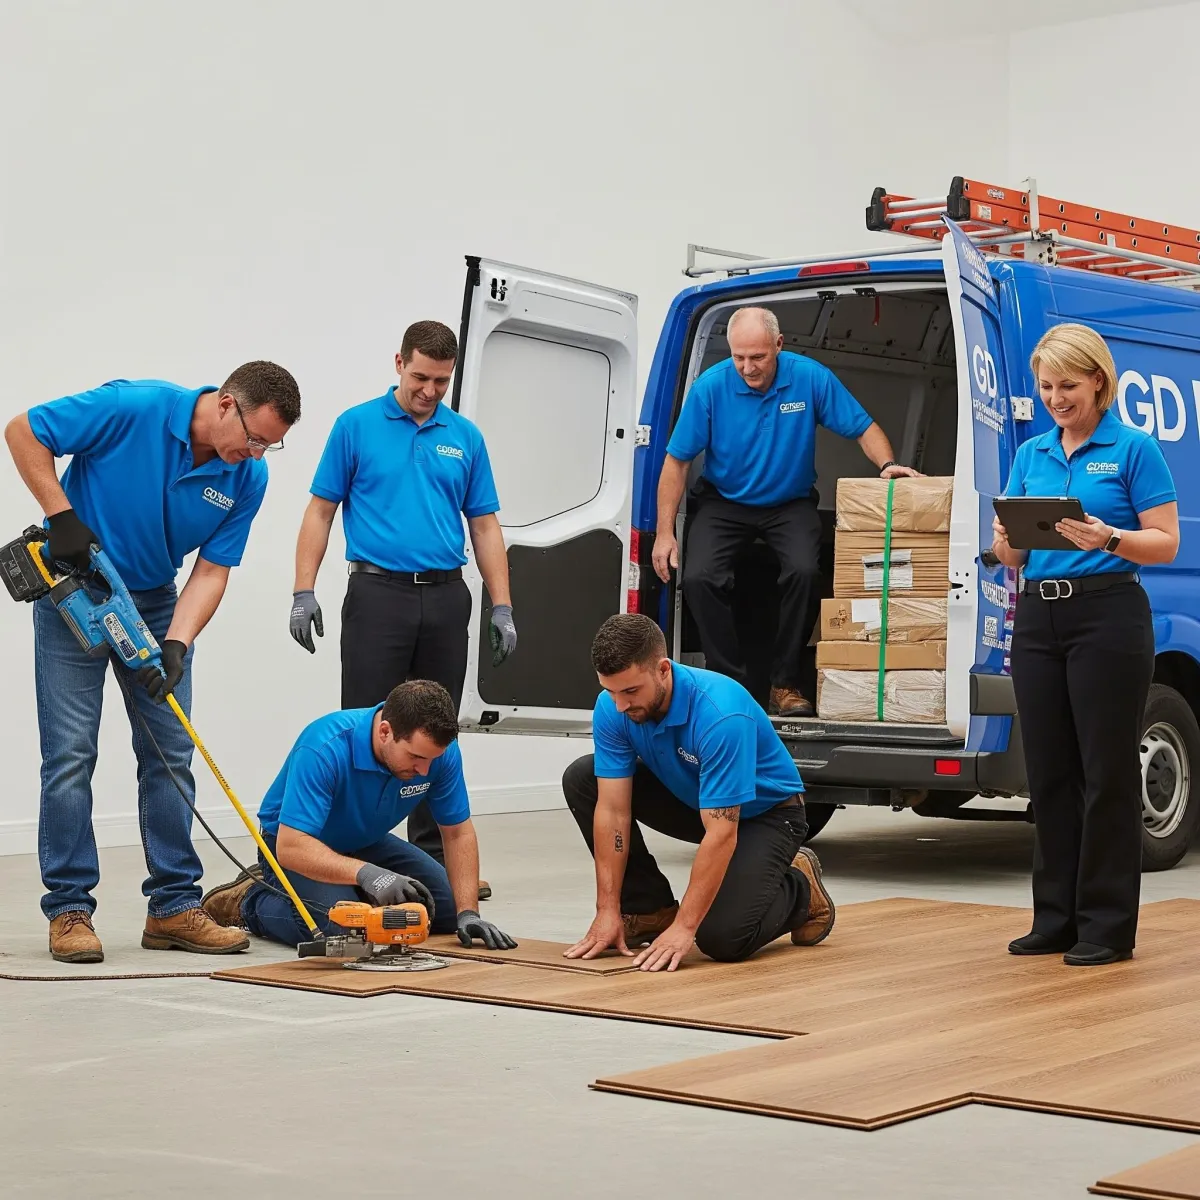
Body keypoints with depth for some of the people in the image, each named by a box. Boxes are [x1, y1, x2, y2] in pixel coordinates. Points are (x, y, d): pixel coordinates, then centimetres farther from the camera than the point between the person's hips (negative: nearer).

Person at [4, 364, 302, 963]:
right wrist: (62, 516, -24)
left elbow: (211, 571, -8)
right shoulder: (134, 407, -25)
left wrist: (176, 645, -23)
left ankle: (173, 906, 8)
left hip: (154, 600, 5)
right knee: (71, 751, -7)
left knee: (170, 752, 2)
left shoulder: (247, 478, -11)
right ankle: (68, 909, 0)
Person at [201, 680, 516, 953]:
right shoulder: (325, 748, -37)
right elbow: (291, 847, -41)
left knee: (447, 910, -5)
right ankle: (249, 900, -3)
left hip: (365, 843, 6)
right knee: (341, 926, -31)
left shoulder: (439, 749, -21)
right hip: (298, 844, -6)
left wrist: (468, 912, -22)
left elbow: (458, 833, -10)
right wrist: (366, 873, -54)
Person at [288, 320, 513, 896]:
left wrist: (502, 608, 3)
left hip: (446, 596, 3)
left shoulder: (465, 438, 10)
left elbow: (484, 526, 11)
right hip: (378, 593, -3)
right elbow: (320, 511, 1)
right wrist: (304, 592, -8)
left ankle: (435, 857, 15)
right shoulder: (356, 426, 1)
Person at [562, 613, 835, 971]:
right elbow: (612, 810, -19)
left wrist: (683, 927, -38)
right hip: (688, 797, 6)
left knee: (722, 937, -26)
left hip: (764, 811, -6)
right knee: (581, 779, -12)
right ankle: (650, 907, 0)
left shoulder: (721, 713, -38)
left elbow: (721, 834, -38)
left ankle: (800, 891, 7)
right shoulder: (611, 708, -21)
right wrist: (608, 911, -24)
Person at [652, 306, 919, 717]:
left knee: (804, 572, -28)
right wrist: (665, 533, -12)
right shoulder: (710, 387, -16)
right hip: (725, 503, 0)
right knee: (699, 578, -24)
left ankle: (786, 684, -10)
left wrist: (888, 464, -25)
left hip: (790, 503, 0)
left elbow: (863, 428, -4)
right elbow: (676, 460, -9)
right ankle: (729, 680, -5)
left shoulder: (811, 378, -15)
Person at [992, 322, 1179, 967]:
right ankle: (1056, 918, 17)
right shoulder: (1030, 454, 14)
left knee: (1107, 771, -2)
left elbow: (1166, 543, -6)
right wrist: (1006, 544, -9)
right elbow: (1013, 552, 14)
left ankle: (1107, 925, 4)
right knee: (1049, 771, 8)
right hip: (1038, 618, 6)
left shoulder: (1134, 449, -3)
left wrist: (1109, 539, -24)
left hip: (1108, 616, -6)